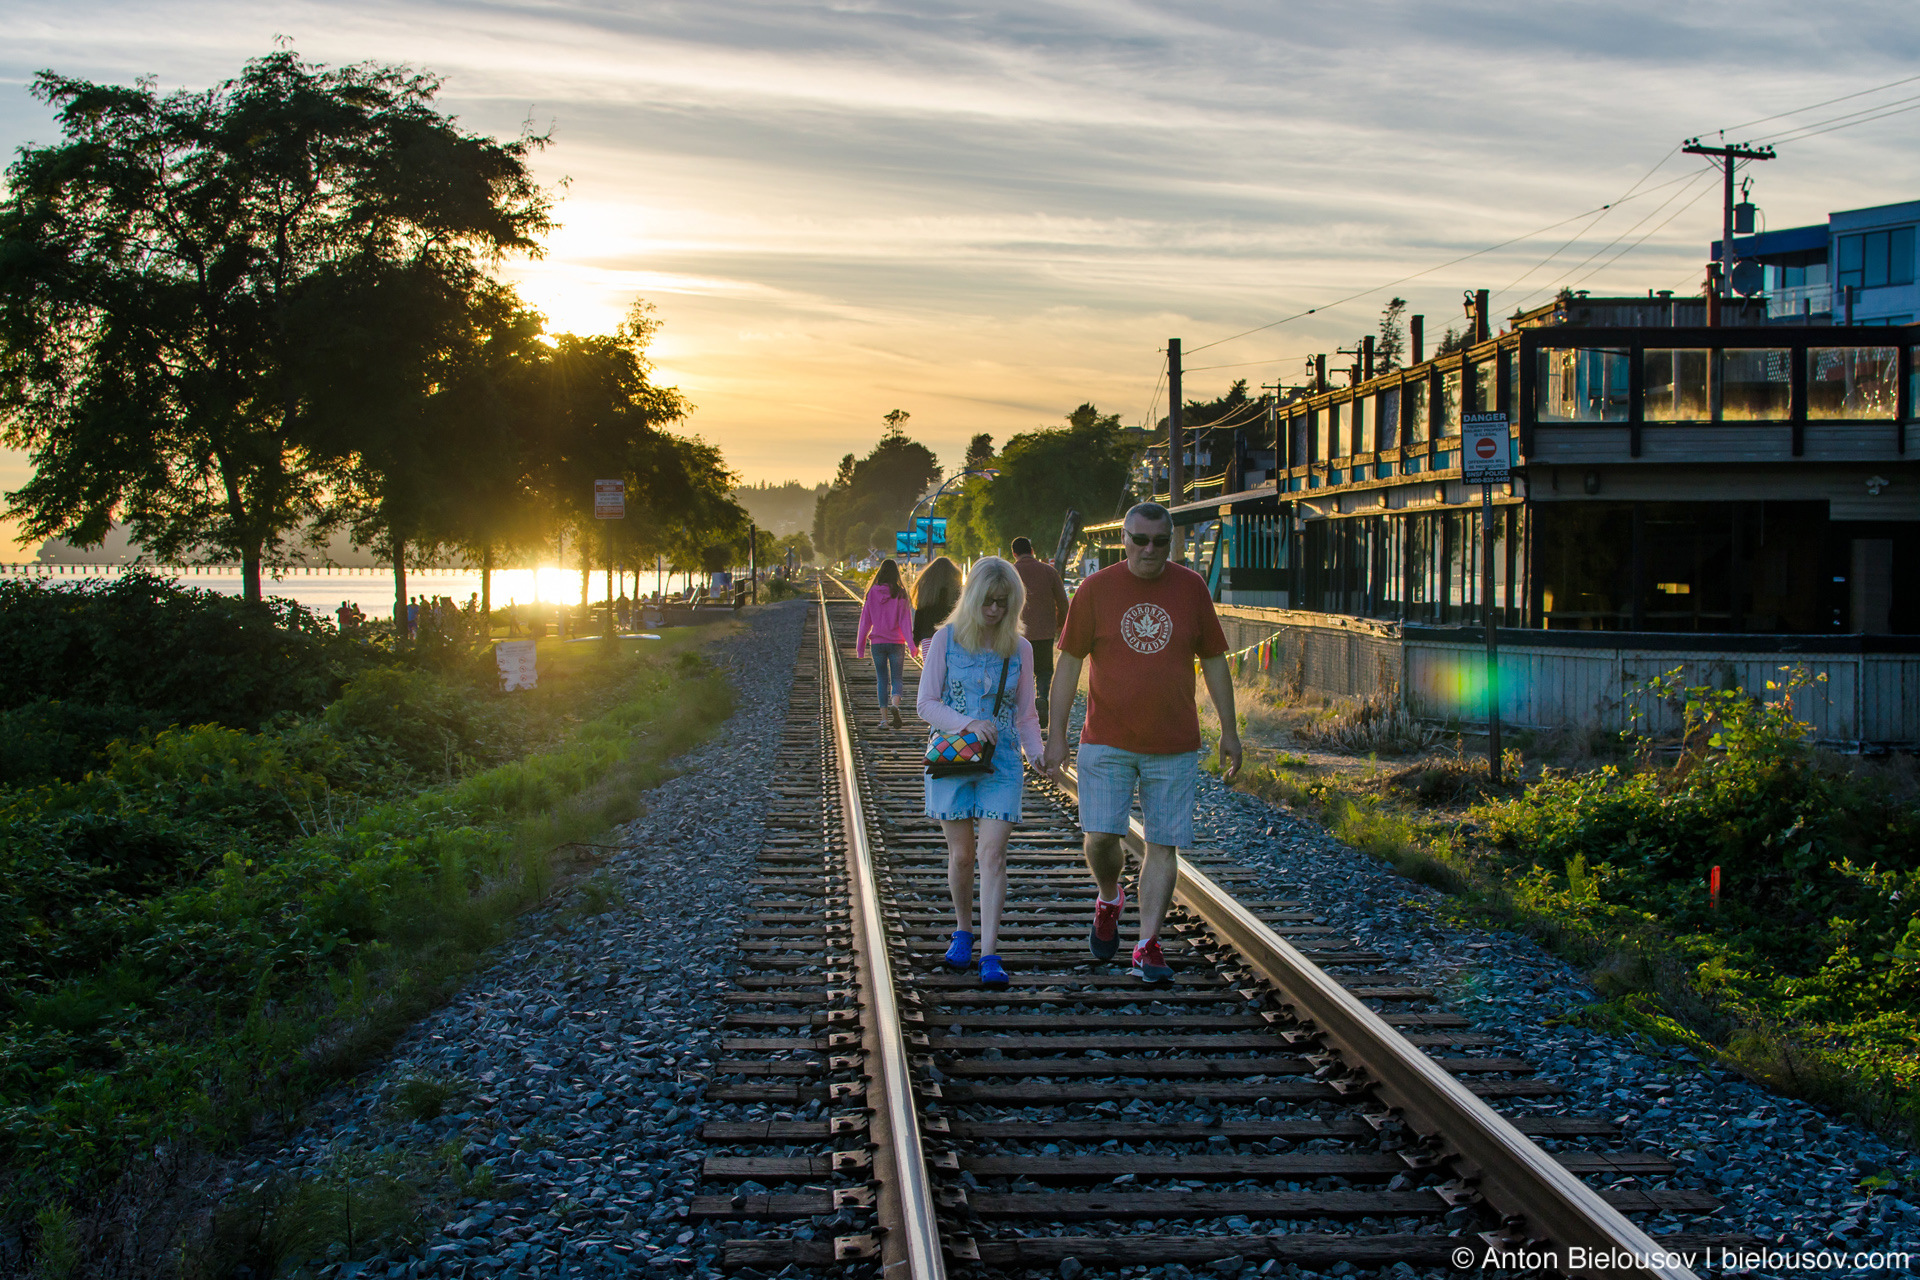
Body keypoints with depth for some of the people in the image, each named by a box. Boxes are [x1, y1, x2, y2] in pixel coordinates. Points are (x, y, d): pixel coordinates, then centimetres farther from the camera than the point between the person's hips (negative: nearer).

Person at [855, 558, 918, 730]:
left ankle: (884, 719, 4)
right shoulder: (900, 594, -7)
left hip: (878, 643, 1)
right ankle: (895, 705, -22)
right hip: (896, 643, -1)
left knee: (882, 680, 9)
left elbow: (865, 621, 3)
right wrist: (912, 644, -8)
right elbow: (905, 620, -9)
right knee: (896, 678, 7)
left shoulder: (872, 593, -1)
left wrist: (860, 645, 10)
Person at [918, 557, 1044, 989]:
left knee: (992, 853, -9)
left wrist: (1038, 752, -6)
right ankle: (963, 929, 31)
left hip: (1001, 761, 1)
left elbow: (1025, 714, 12)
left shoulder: (1020, 649, 6)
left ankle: (989, 954, -11)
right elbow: (926, 704, -1)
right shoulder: (946, 640, 0)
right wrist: (967, 723, -17)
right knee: (962, 853, 6)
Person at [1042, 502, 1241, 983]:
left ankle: (1148, 946, 7)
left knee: (1163, 845, 0)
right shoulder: (1095, 590, -3)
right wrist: (1056, 737, -3)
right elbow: (1068, 664, 0)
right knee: (1099, 836, -8)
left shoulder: (1192, 588, 2)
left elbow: (1214, 662, 9)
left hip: (1174, 745, 1)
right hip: (1107, 741, -1)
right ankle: (1109, 899, 23)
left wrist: (1230, 731, 7)